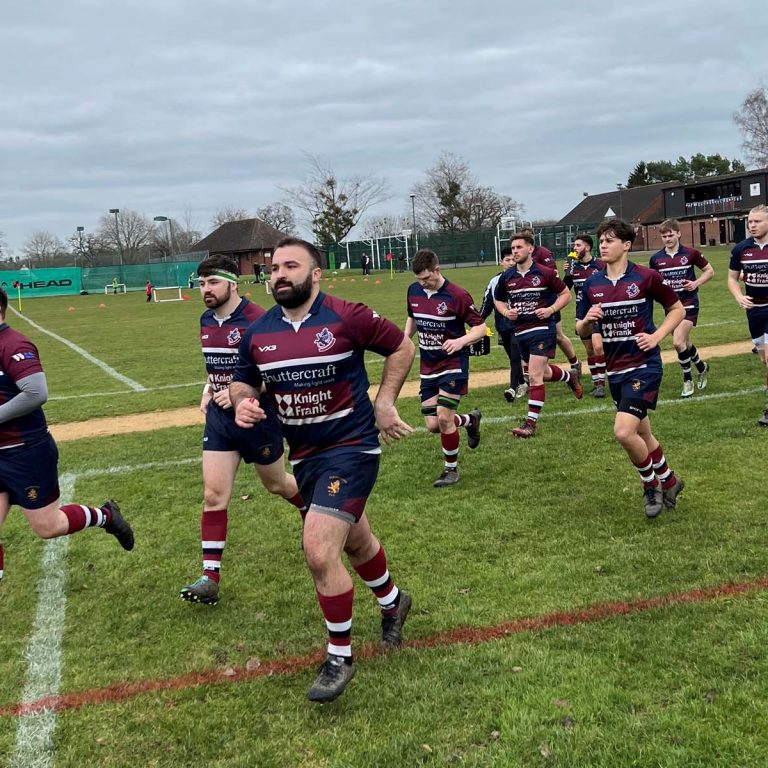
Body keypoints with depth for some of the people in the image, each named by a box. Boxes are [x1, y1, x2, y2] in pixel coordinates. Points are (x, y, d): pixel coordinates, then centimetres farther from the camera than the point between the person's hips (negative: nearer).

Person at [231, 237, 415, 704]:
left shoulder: (346, 317, -16)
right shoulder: (258, 334, -1)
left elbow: (402, 347, -3)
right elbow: (243, 382, 13)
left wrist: (384, 402, -8)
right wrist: (243, 401, -10)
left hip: (351, 448, -6)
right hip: (304, 454, 6)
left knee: (319, 550, -17)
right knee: (354, 541, 24)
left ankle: (340, 656, 4)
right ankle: (392, 602, 54)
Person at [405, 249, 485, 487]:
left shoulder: (456, 295, -16)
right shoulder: (414, 291, 2)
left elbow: (481, 327, -11)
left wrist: (461, 341, -29)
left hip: (453, 364, -6)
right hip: (427, 367, 6)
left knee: (444, 418, -13)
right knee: (433, 426, 2)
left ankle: (451, 469, 9)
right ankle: (470, 419, 33)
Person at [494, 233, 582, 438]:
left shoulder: (545, 273, -8)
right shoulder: (507, 277, 4)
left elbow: (566, 294, 1)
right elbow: (499, 300, 19)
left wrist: (551, 309, -14)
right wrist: (506, 312, -2)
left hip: (542, 329, -6)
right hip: (520, 332, 6)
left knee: (535, 376, -11)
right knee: (543, 373, 20)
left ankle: (531, 422, -6)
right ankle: (570, 376, 51)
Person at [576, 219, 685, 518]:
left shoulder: (646, 277, -8)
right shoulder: (592, 285, 4)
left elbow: (677, 309, 3)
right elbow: (582, 331, 10)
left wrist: (656, 336, -11)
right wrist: (587, 320, -13)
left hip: (644, 366, -5)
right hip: (615, 370, 6)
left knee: (624, 432, -18)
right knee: (641, 433, 16)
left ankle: (651, 484, 8)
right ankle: (668, 481, 39)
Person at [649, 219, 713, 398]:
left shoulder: (690, 253, -7)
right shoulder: (656, 258, 1)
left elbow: (709, 271, 4)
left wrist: (696, 283, -13)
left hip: (688, 304, -4)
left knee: (678, 342, -17)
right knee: (684, 343, 14)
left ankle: (687, 379, 2)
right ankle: (701, 367, 42)